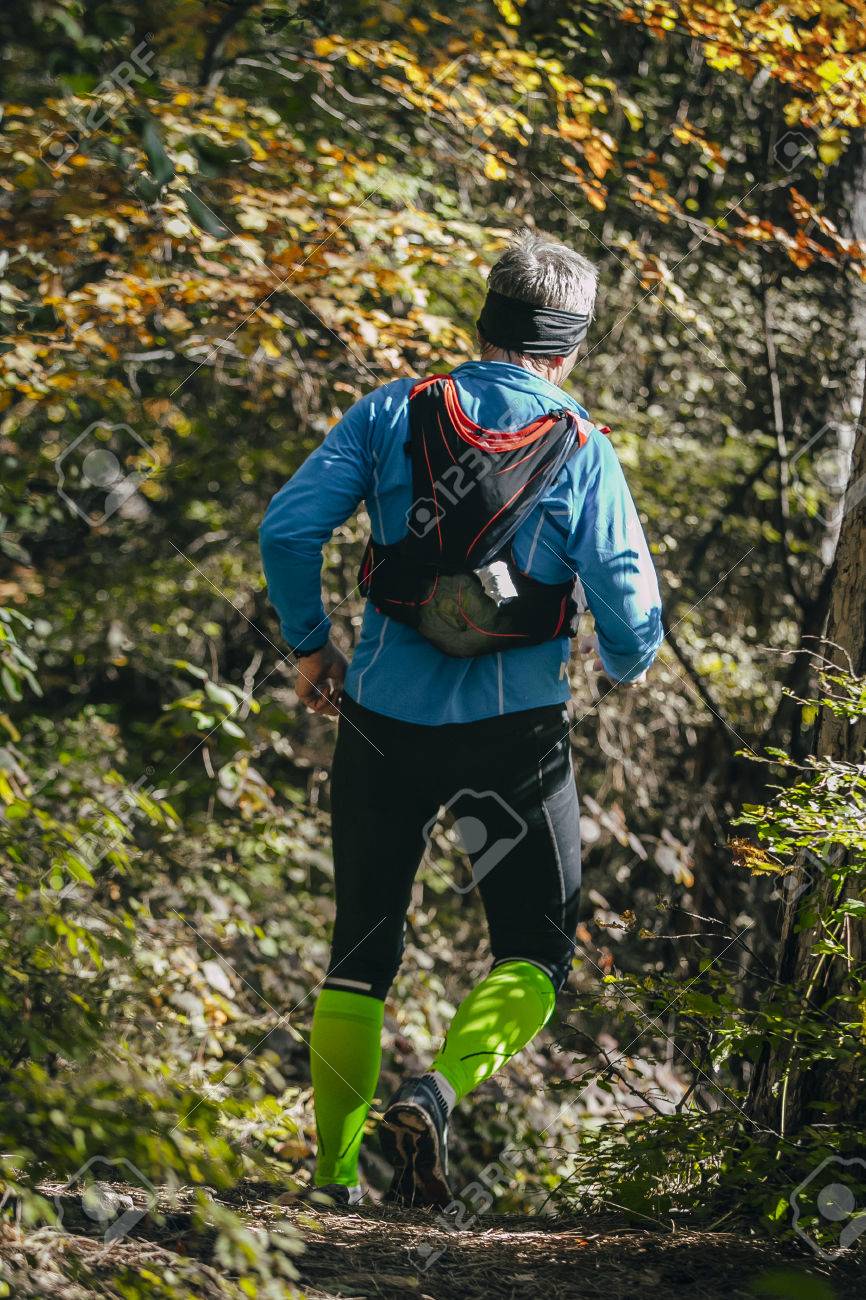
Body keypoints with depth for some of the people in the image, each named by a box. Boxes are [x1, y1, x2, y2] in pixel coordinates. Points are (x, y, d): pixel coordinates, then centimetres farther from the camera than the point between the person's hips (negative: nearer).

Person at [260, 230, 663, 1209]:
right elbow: (631, 616, -7)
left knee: (360, 952, 15)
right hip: (514, 729, -2)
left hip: (384, 720, 2)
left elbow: (287, 528, -9)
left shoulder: (393, 412, 0)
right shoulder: (582, 450, -4)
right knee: (535, 953, 8)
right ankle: (436, 1094, -17)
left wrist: (309, 645, 6)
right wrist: (621, 668, 16)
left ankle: (336, 1172, 16)